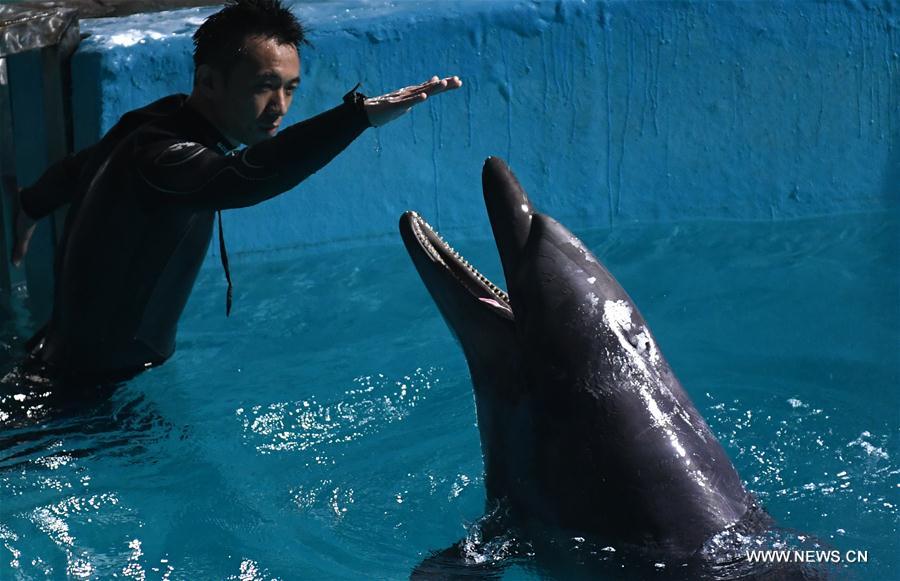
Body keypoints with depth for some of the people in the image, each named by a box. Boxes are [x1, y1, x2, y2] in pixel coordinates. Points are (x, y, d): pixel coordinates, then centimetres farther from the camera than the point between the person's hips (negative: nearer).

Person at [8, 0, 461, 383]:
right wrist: (359, 114, -64)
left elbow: (76, 168, 24)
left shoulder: (150, 125, 2)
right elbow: (242, 178, -54)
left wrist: (32, 208, 46)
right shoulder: (161, 155, -30)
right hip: (103, 378, -10)